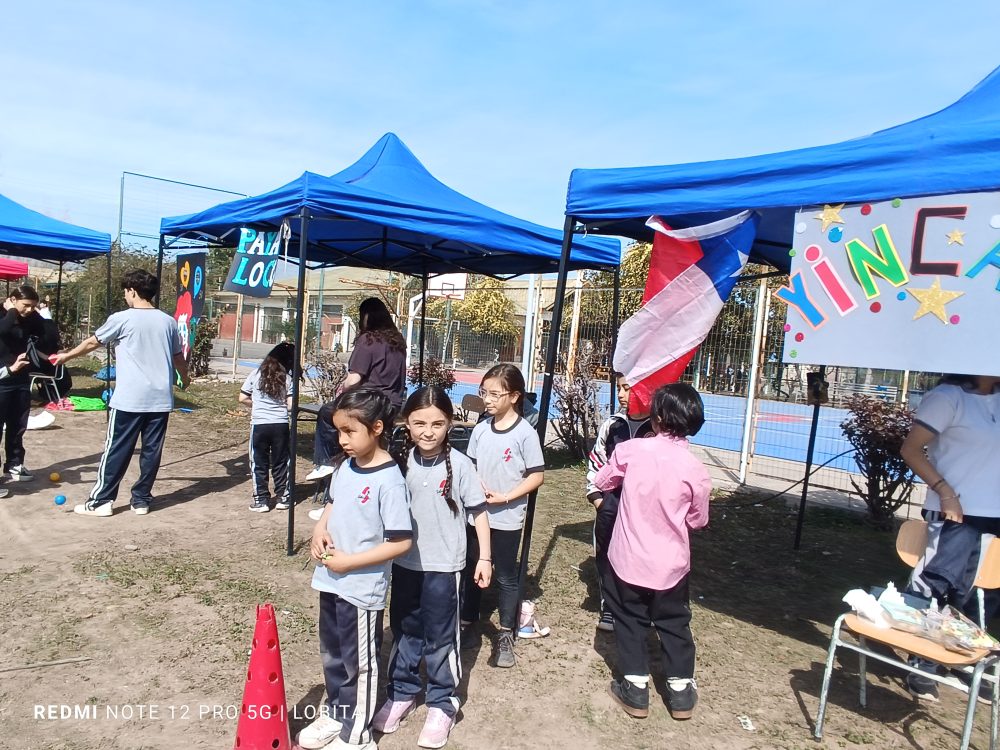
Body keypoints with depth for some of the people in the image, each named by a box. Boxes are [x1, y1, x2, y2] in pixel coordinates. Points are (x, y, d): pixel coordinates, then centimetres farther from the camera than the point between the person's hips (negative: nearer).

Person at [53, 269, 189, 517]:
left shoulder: (122, 319, -5)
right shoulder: (168, 321, 7)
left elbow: (92, 343, 9)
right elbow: (178, 357, 19)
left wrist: (66, 356, 28)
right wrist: (185, 378, 39)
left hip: (129, 399, -4)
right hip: (160, 398, 4)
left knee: (117, 451, 5)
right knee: (152, 450, 9)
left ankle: (101, 501, 12)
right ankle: (141, 499, 16)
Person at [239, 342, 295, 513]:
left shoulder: (256, 374, 1)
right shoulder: (287, 378, -1)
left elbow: (243, 398, 3)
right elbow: (291, 405, -5)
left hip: (259, 424, 0)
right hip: (281, 424, 0)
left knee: (259, 464, 9)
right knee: (280, 463, 12)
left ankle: (261, 500, 12)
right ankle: (283, 498, 19)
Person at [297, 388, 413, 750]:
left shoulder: (388, 480, -24)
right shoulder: (345, 466, 0)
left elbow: (400, 542, -23)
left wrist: (349, 561, -21)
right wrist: (320, 528, -3)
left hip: (362, 589, -7)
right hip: (331, 581, 7)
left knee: (359, 662, 12)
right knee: (332, 655, 24)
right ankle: (335, 713, 46)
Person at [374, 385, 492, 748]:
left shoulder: (459, 465, -13)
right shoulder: (401, 461, -4)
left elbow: (479, 511, -6)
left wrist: (485, 557, -6)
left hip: (443, 566, -3)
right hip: (404, 562, 4)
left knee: (440, 637, 9)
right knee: (404, 631, 18)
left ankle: (442, 702, 27)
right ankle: (401, 692, 37)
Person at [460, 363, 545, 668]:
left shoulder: (525, 434, -13)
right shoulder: (480, 429, 1)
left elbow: (537, 476, -11)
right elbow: (470, 466, 10)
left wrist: (505, 497, -18)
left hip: (507, 518, -4)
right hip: (476, 513, 5)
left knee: (505, 577, 9)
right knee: (471, 570, 15)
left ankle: (506, 635, 22)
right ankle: (467, 624, 32)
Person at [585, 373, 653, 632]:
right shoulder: (612, 424, 1)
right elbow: (596, 460, 10)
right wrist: (596, 496, 5)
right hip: (609, 507, 4)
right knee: (606, 557, 14)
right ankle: (609, 608, 32)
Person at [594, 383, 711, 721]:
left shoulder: (630, 449, -14)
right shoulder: (696, 470, -13)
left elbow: (602, 482, 2)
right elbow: (697, 520, 0)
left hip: (628, 558, -1)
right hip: (670, 563, 1)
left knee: (630, 620, 16)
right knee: (674, 623, 19)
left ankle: (635, 688, 22)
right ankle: (680, 689, 29)